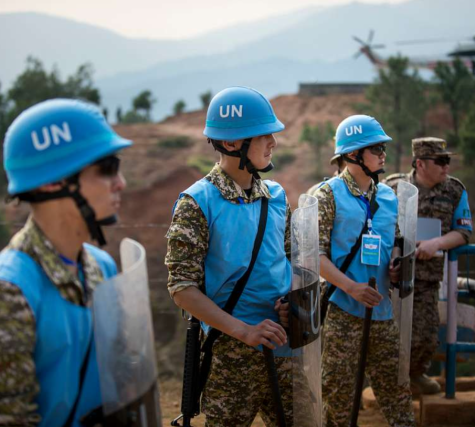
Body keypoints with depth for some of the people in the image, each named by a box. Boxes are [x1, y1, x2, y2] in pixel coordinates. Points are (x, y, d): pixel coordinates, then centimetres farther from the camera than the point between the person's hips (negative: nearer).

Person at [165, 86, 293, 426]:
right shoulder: (197, 204, -12)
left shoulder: (277, 196, 6)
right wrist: (243, 331, -21)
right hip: (229, 352, -5)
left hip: (282, 344, 5)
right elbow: (182, 288, -15)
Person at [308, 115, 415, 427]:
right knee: (339, 387, 4)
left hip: (383, 308, 5)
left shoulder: (389, 197, 9)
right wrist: (350, 286, -20)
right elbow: (314, 252, -12)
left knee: (395, 383, 11)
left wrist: (395, 267, -1)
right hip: (342, 308, -5)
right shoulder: (328, 194, -7)